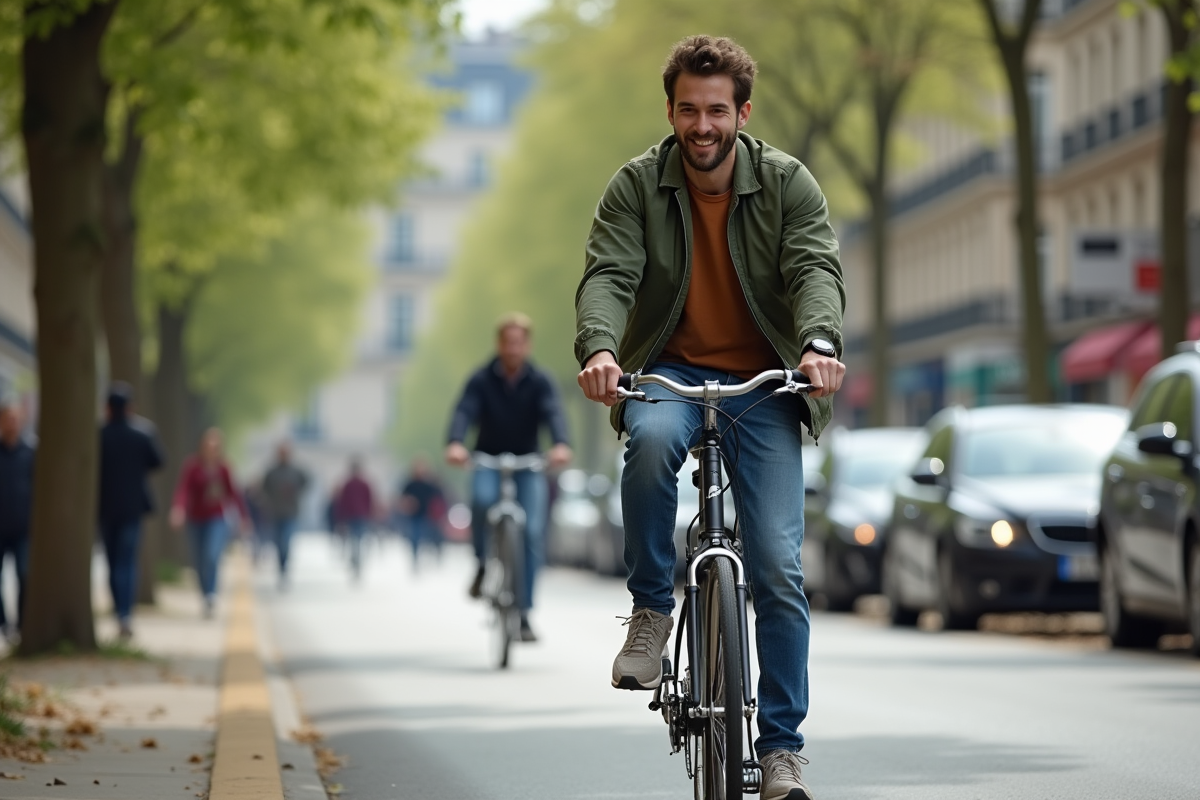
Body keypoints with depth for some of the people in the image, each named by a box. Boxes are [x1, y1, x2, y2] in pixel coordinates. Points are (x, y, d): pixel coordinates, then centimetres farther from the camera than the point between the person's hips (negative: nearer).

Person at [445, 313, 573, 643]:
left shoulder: (539, 382, -8)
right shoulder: (482, 380, -9)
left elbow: (554, 413, -25)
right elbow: (464, 412, -25)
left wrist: (561, 445, -47)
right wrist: (455, 443, -46)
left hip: (527, 464, 1)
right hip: (488, 459, -1)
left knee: (532, 532, -13)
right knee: (482, 498, -34)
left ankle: (523, 613, -7)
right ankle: (483, 563, -8)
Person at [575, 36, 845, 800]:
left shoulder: (788, 183, -6)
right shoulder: (637, 186, -6)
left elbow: (816, 269, -18)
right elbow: (608, 273, -18)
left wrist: (820, 342, -40)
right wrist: (600, 347, -39)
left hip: (763, 382, 0)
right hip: (671, 371, 0)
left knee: (779, 566, -9)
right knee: (651, 438, -38)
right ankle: (652, 610, -16)